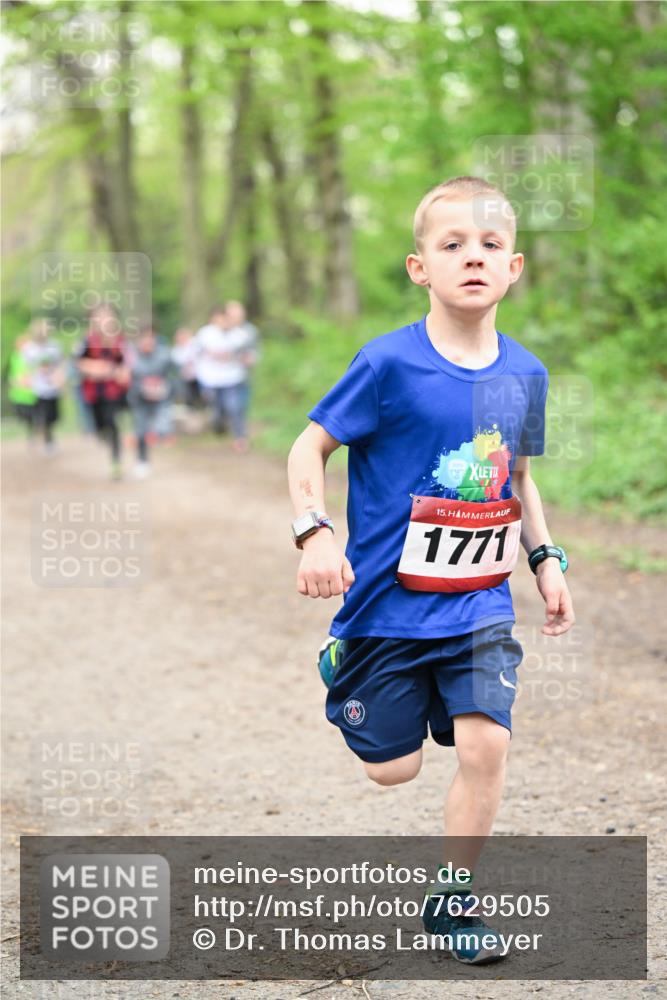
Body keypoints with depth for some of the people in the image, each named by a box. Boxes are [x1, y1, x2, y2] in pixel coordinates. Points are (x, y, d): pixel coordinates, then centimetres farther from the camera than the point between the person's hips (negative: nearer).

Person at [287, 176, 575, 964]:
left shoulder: (524, 374, 2)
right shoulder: (390, 364, -14)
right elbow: (309, 447, -6)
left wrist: (546, 559, 9)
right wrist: (316, 534, -20)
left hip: (479, 604, 3)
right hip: (389, 600, -3)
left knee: (485, 744, -10)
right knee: (392, 769, 5)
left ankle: (451, 899, 11)